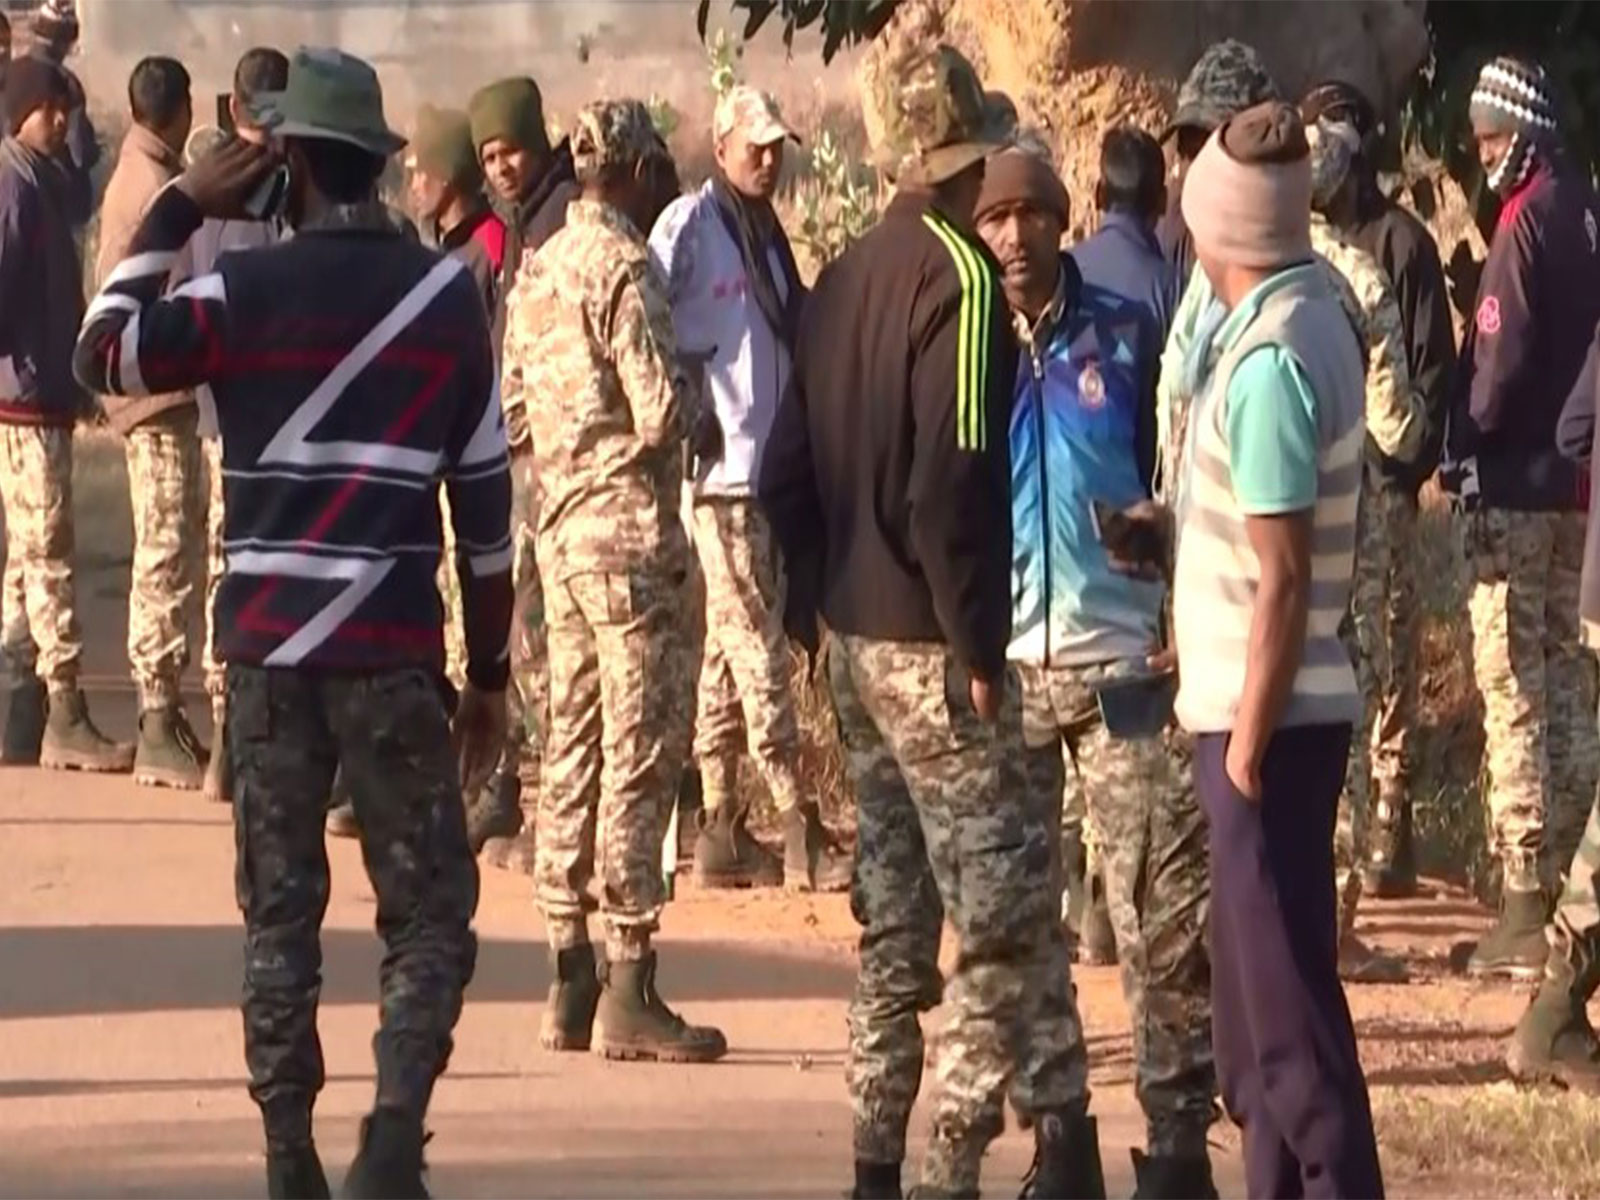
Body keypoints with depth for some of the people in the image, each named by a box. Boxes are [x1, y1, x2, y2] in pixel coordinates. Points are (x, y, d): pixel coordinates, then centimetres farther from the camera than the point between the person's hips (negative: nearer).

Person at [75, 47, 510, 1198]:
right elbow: (484, 492, 4)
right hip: (392, 647, -1)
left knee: (280, 913, 9)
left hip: (267, 644, 1)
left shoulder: (246, 289, -3)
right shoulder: (447, 291, 1)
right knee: (430, 914, 4)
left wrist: (176, 209, 12)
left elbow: (105, 355, 12)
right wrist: (490, 669, 12)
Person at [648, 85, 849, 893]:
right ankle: (801, 836, -11)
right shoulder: (688, 226, -9)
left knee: (730, 655, 11)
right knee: (757, 653, -9)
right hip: (720, 466, -8)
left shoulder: (766, 233, 16)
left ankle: (722, 833, 14)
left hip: (769, 465, 8)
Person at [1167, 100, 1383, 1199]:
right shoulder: (1313, 315, 8)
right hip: (1259, 707, 9)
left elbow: (1284, 576, -20)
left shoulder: (1269, 360, -19)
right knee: (1257, 1008, 15)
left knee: (1288, 1005, -5)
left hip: (1266, 715, -9)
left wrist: (1249, 740, -16)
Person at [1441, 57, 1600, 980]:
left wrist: (1467, 451, -8)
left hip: (1517, 484, -8)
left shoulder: (1526, 220, -14)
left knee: (1514, 692, -6)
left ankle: (1526, 911, -8)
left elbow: (1501, 359, -19)